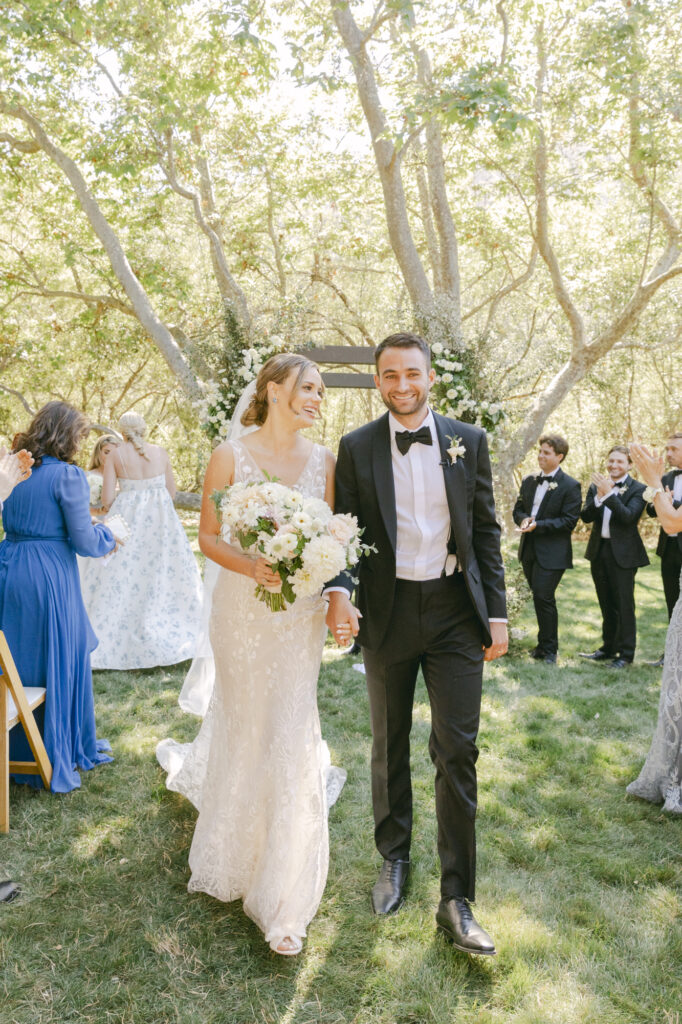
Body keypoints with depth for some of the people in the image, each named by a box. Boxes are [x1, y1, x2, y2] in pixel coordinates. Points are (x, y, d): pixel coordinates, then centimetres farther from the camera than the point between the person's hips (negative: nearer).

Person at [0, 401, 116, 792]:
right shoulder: (67, 475, -14)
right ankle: (60, 755, 21)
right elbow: (84, 541, -14)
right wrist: (107, 536, 6)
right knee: (58, 661, 7)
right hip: (49, 577, -7)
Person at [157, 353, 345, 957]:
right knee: (241, 714, 14)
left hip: (301, 613, 2)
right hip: (243, 607, -1)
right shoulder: (231, 455, -6)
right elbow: (209, 536, -4)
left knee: (288, 729, 1)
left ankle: (283, 902, 15)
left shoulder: (323, 460, 2)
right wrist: (250, 567, -21)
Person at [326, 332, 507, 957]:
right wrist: (338, 592, -20)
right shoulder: (356, 448, -1)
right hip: (386, 615, 1)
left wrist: (497, 614, 0)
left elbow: (486, 530, 3)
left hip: (455, 612, 0)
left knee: (458, 752, 0)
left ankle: (456, 900, 13)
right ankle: (394, 859, 37)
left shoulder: (468, 441, 2)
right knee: (390, 748, 15)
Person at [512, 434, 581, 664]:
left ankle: (549, 649, 7)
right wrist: (523, 519, -8)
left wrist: (538, 525, -21)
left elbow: (569, 521, -13)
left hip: (552, 552, -6)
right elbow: (518, 509, 16)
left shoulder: (570, 486, -9)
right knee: (539, 597, 15)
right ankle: (544, 643, 28)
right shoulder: (529, 481, 11)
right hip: (529, 549, 6)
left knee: (544, 598, -9)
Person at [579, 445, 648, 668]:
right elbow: (585, 516, -3)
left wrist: (609, 494, -26)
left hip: (623, 554, -5)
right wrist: (599, 497, -19)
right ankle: (608, 648, 28)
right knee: (606, 604, 16)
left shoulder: (637, 489, -6)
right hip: (599, 551, 5)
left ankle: (625, 654, 9)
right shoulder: (596, 486, 7)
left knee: (624, 604, -1)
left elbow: (629, 517, -21)